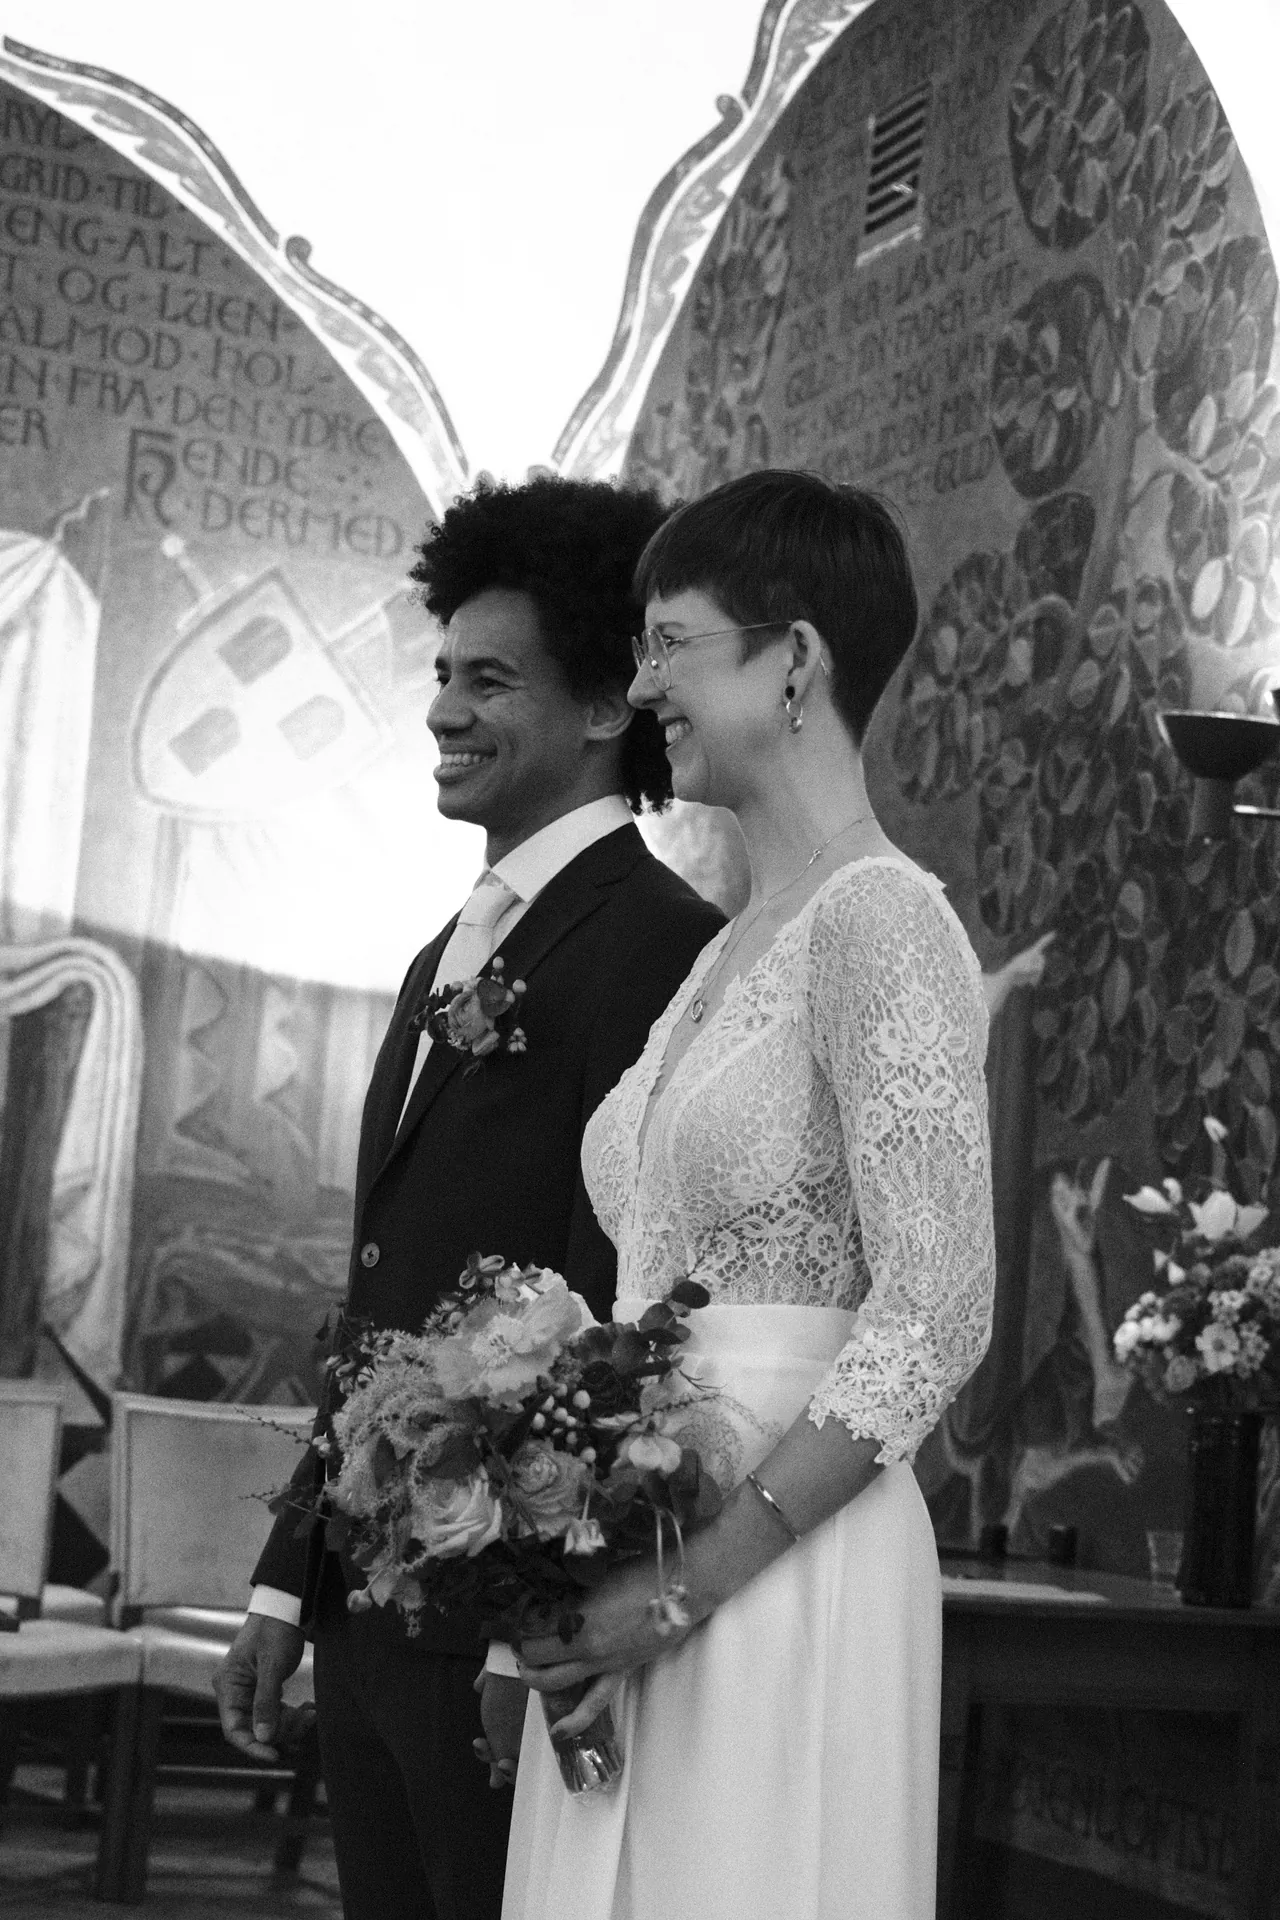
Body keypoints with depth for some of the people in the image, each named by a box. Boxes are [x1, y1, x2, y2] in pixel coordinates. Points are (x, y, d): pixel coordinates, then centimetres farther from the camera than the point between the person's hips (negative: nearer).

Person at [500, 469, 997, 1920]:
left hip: (787, 1577, -8)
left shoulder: (879, 918, -10)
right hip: (646, 1577, 8)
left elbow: (934, 1317, -16)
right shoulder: (729, 948, 16)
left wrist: (691, 1583, -17)